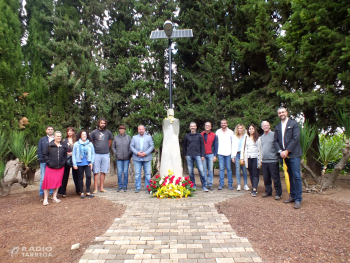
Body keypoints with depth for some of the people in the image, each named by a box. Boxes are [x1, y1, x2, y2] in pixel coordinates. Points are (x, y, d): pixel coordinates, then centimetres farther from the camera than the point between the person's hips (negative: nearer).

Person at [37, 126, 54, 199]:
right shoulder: (42, 140, 11)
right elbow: (39, 150, 7)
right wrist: (41, 159, -6)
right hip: (44, 162, 0)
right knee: (43, 178, 1)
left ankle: (51, 193, 15)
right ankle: (42, 194, 11)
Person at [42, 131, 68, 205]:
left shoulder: (64, 146, 7)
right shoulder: (50, 145, -1)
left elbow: (65, 155, 16)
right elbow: (44, 154, 1)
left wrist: (64, 162, 3)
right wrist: (48, 162, -7)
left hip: (60, 167, 3)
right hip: (50, 167, -3)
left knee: (58, 181, 7)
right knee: (48, 182, -4)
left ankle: (54, 197, 20)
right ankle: (45, 199, 6)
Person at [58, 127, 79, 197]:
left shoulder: (76, 140, 8)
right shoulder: (64, 141, 7)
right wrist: (68, 153, -10)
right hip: (67, 160, -1)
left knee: (76, 175, 6)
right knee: (65, 176, 2)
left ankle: (78, 190, 17)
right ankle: (63, 192, 11)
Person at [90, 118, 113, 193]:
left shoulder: (108, 133, 8)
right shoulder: (94, 132, 4)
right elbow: (91, 143, 11)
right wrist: (94, 150, 11)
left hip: (105, 154, 2)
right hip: (96, 154, -2)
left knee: (103, 172, 5)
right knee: (96, 172, 0)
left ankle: (101, 188, 14)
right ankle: (96, 189, 6)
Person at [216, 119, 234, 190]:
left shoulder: (230, 132, 5)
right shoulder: (218, 132, 8)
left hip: (228, 153, -1)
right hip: (220, 153, 1)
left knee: (229, 169, 3)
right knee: (221, 169, 1)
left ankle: (230, 184, 12)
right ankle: (221, 184, 8)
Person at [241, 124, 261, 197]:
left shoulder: (258, 138, 3)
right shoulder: (246, 138, 14)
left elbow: (260, 148, 0)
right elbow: (244, 148, 14)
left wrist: (260, 158, -6)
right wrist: (242, 157, 8)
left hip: (255, 157, -3)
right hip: (248, 158, 4)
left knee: (255, 174, -6)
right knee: (251, 174, 7)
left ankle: (254, 190, -11)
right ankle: (253, 188, 16)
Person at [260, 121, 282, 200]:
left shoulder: (274, 134, -3)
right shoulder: (261, 137, 17)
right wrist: (260, 159, 18)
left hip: (273, 160, -6)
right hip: (264, 161, 6)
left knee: (276, 178, -1)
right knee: (266, 178, 11)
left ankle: (278, 193, 10)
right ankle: (268, 191, 24)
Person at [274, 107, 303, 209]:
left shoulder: (294, 124, 0)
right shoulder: (277, 127, 16)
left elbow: (295, 138, -9)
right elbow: (276, 140, 11)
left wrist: (287, 151, -13)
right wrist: (280, 151, -5)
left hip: (293, 154, -5)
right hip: (284, 155, 5)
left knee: (297, 176, -7)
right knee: (290, 177, 12)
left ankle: (298, 199, -1)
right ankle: (293, 196, 21)